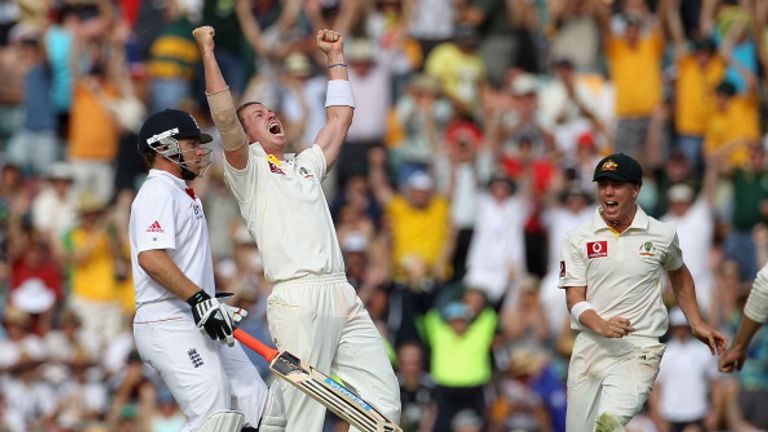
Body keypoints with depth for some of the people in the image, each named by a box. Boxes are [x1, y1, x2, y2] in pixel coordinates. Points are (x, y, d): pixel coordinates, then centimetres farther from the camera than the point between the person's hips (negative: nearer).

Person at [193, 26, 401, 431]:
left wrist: (335, 56, 37)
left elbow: (340, 117, 35)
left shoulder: (306, 164, 28)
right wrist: (207, 52, -4)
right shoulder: (248, 168, 10)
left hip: (343, 297, 6)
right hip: (297, 301, -6)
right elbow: (224, 117, -6)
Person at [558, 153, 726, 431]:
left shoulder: (662, 235, 5)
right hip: (590, 345, 3)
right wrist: (602, 326, -20)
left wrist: (696, 324, 20)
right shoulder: (578, 239, 4)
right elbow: (575, 300, -1)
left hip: (640, 348, -2)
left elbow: (679, 274, 25)